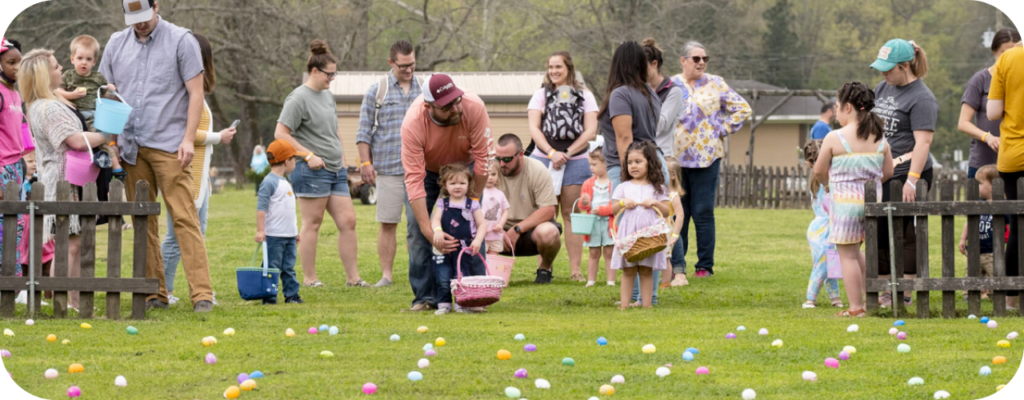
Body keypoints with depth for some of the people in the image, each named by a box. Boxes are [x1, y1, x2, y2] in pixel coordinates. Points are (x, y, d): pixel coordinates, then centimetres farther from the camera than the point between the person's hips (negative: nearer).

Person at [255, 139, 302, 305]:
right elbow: (261, 207, -17)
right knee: (272, 267, -5)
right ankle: (269, 297, -2)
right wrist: (260, 230, -22)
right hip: (274, 235, -8)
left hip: (289, 235, 8)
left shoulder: (285, 183, 17)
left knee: (289, 267, 10)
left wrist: (295, 231, 26)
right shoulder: (269, 182, -12)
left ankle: (291, 294, 13)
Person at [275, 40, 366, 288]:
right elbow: (281, 133, -13)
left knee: (348, 221, 3)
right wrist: (308, 155, -16)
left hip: (336, 170, 8)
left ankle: (353, 277, 6)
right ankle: (309, 278, 4)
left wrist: (341, 158, 19)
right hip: (312, 171, -8)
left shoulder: (328, 95, 17)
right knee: (312, 223, -3)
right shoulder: (299, 98, -9)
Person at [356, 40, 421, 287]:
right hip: (388, 169, -2)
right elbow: (364, 131, 5)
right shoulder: (377, 91, 5)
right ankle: (386, 275, 4)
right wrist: (365, 162, -4)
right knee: (387, 223, -1)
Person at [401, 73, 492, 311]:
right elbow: (414, 179, -37)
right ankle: (425, 297, -7)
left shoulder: (474, 108, -35)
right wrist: (428, 231, -41)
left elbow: (483, 157, -25)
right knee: (416, 227, -12)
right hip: (425, 169, -1)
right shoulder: (412, 124, -37)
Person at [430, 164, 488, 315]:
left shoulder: (472, 205, 3)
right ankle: (444, 304, 11)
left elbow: (482, 224, 1)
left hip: (464, 249, -1)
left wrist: (478, 240, -15)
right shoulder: (442, 203, 7)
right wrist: (437, 230, -28)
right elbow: (436, 218, -7)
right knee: (443, 278, -1)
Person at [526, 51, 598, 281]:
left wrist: (567, 154, -8)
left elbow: (591, 132, 1)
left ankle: (575, 269, 1)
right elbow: (534, 128, 1)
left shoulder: (584, 96, 8)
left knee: (571, 214, 1)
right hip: (543, 159, 0)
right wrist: (551, 153, -13)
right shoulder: (541, 95, 9)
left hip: (576, 160, 0)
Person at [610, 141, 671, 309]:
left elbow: (667, 211, 6)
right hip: (628, 235, 0)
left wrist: (655, 203, -10)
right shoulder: (623, 187, 10)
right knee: (628, 270, 0)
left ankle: (646, 304, 4)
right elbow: (613, 209, 8)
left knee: (646, 270, 3)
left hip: (649, 235, 0)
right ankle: (624, 304, 0)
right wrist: (623, 203, -10)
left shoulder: (657, 188, 9)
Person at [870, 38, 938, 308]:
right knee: (879, 234, 11)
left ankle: (905, 294, 0)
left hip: (906, 175, -9)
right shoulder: (883, 88, 14)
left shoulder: (921, 99, -13)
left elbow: (923, 142, -21)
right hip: (881, 174, 9)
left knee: (907, 235, -5)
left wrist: (912, 180, -28)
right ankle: (885, 291, 18)